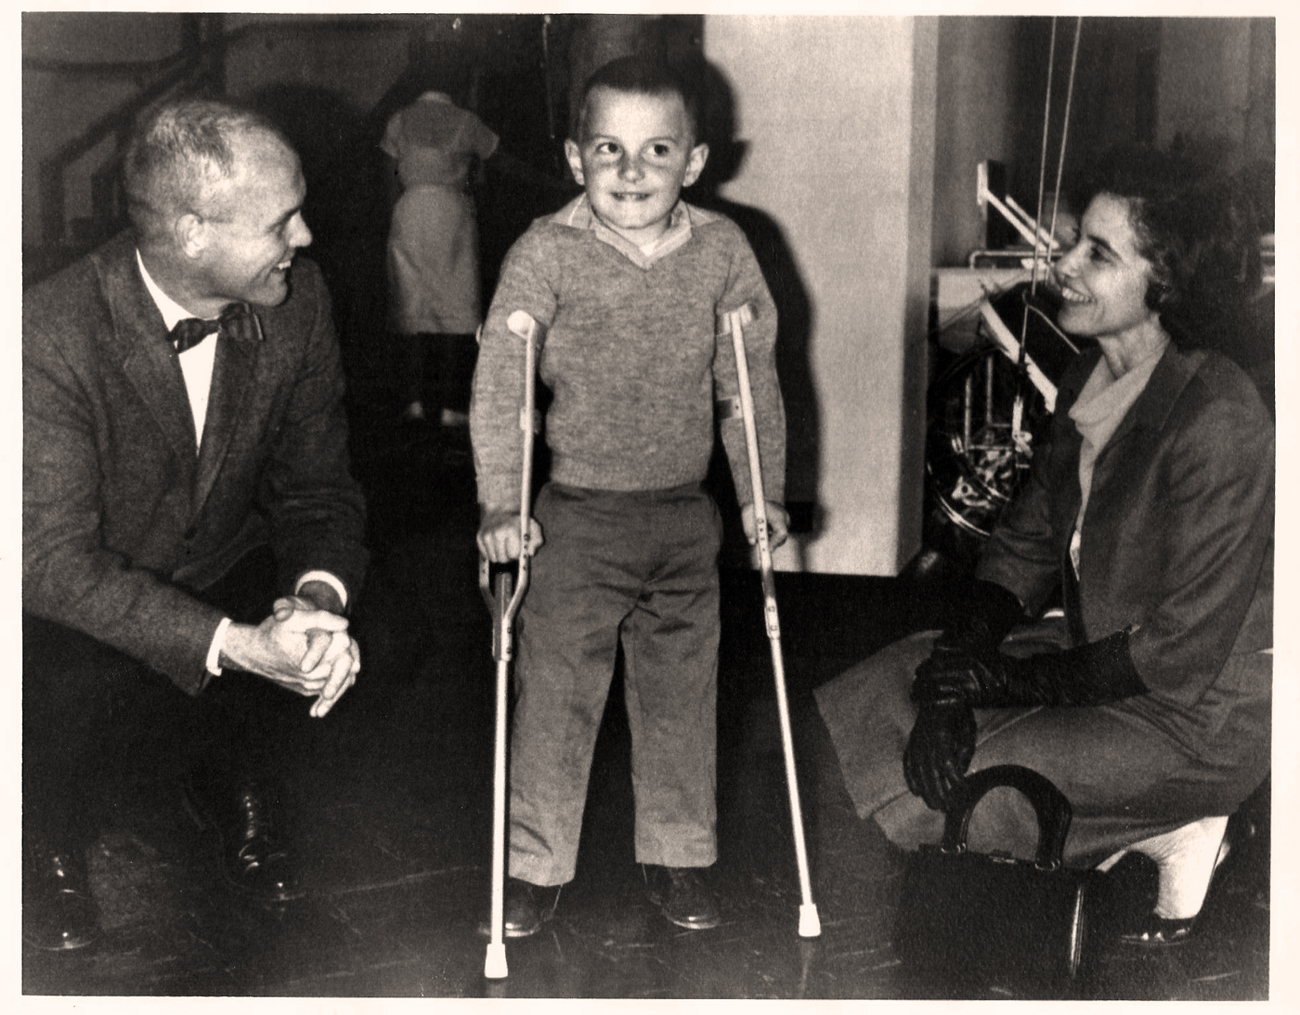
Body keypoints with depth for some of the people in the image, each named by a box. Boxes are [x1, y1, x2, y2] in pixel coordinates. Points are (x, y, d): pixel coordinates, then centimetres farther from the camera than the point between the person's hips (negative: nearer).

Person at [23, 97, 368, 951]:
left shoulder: (297, 302, -13)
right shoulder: (52, 336, -29)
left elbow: (318, 482, -3)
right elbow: (55, 560, -29)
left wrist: (319, 594, -26)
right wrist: (232, 645, -38)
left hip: (225, 573, 5)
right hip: (75, 614, -4)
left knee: (331, 654, -21)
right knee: (79, 696, -33)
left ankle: (240, 797, 15)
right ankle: (50, 849, 5)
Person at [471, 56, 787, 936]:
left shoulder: (724, 250, -2)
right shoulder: (547, 252, -11)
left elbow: (754, 378, 7)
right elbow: (498, 379, -12)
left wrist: (764, 492, 7)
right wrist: (501, 504, -18)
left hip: (686, 517, 3)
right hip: (578, 517, -2)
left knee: (682, 695, 13)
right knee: (555, 697, 4)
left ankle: (678, 859, 30)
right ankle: (537, 866, 21)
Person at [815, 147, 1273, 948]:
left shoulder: (1218, 424, -27)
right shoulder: (1092, 380, 1)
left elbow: (1182, 657, -25)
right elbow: (1028, 547, 7)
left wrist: (1007, 679, -16)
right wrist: (956, 664, -10)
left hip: (1199, 713, -9)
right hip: (1099, 650, 9)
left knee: (917, 802, -15)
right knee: (852, 714, 2)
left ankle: (1169, 836, 1)